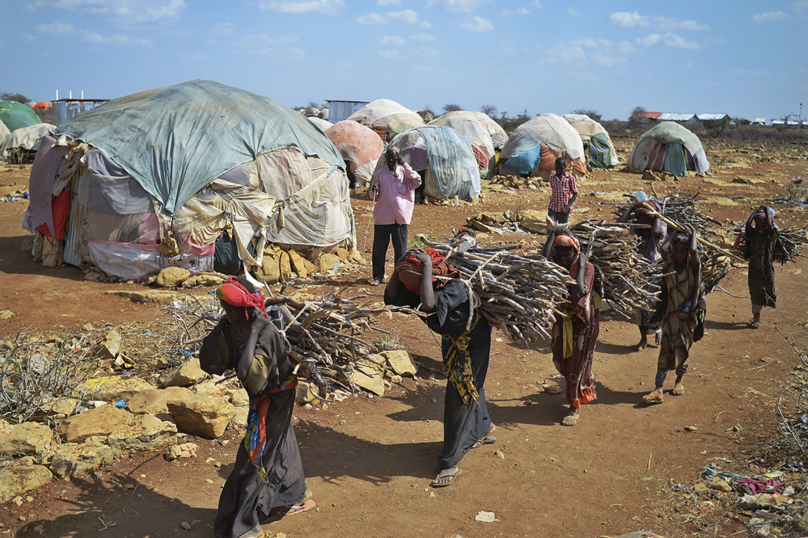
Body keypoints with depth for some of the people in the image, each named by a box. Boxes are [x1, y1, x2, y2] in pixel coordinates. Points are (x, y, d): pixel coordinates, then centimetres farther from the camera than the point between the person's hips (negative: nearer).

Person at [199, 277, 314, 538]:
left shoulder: (266, 332, -25)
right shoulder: (234, 328, -14)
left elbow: (247, 371, -32)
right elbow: (211, 363, -18)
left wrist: (253, 332, -29)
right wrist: (219, 326, -18)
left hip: (274, 401, -3)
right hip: (260, 398, 3)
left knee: (256, 458, 8)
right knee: (279, 448, 19)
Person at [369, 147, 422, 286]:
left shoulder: (404, 172, 6)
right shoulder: (379, 174, 9)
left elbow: (417, 181, -12)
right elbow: (373, 197, 12)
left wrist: (405, 165, -13)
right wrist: (374, 192, -12)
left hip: (400, 217, -1)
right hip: (382, 217, 1)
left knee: (400, 249, 5)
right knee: (379, 248, 3)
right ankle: (378, 276, 13)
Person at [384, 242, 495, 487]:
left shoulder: (453, 289, -39)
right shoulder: (420, 284, -16)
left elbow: (428, 306, -57)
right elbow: (391, 298, -17)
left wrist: (427, 267, -50)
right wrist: (401, 266, -26)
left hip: (471, 342, -8)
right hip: (452, 340, 8)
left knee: (458, 397, -6)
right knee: (469, 388, 25)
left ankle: (450, 463, 4)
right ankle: (483, 428, 52)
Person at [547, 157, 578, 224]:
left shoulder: (570, 178, -8)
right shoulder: (552, 178, 1)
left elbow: (575, 194, -4)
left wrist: (567, 207, -13)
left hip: (564, 209, -1)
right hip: (553, 208, 2)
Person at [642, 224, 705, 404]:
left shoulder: (693, 267, -7)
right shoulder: (670, 265, -2)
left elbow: (693, 251, -28)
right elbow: (664, 249, -22)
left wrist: (693, 234, -12)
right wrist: (674, 233, -6)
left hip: (688, 317, -1)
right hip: (670, 317, 1)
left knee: (683, 352, 12)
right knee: (665, 353, -3)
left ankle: (679, 381, 35)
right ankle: (657, 391, -5)